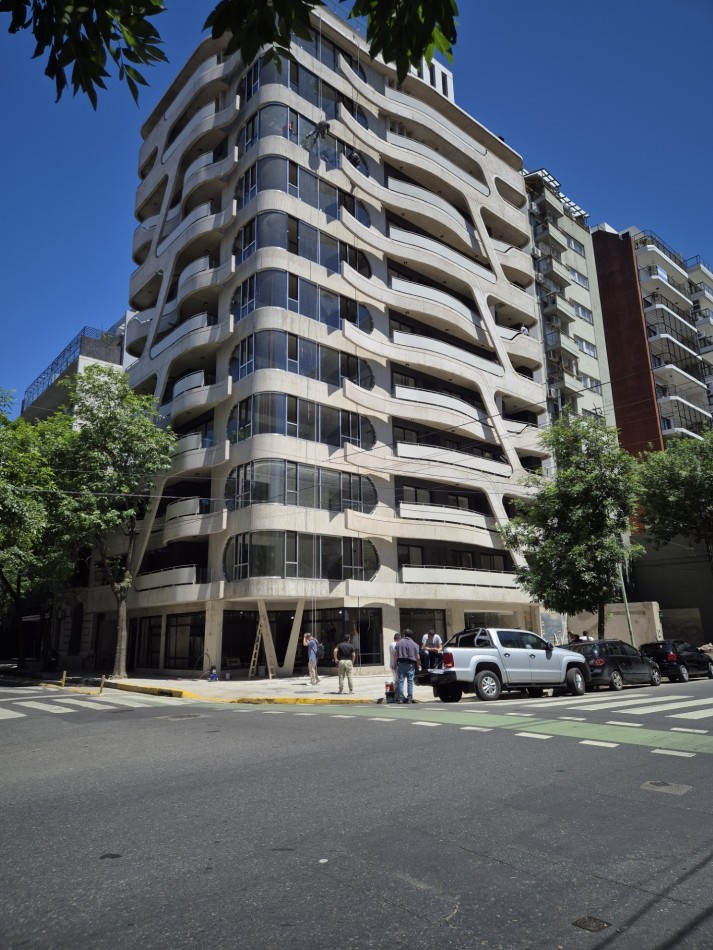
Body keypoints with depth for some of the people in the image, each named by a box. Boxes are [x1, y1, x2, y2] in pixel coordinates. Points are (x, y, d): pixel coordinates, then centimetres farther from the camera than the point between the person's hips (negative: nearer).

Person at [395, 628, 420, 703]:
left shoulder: (399, 643, 2)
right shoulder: (414, 644, 0)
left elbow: (396, 654, 0)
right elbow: (417, 657, -2)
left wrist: (396, 664, 6)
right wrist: (418, 665, 9)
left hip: (401, 663, 0)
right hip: (411, 664, 0)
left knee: (400, 681, 4)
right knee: (410, 682, 4)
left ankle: (400, 698, 2)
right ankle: (409, 699, 4)